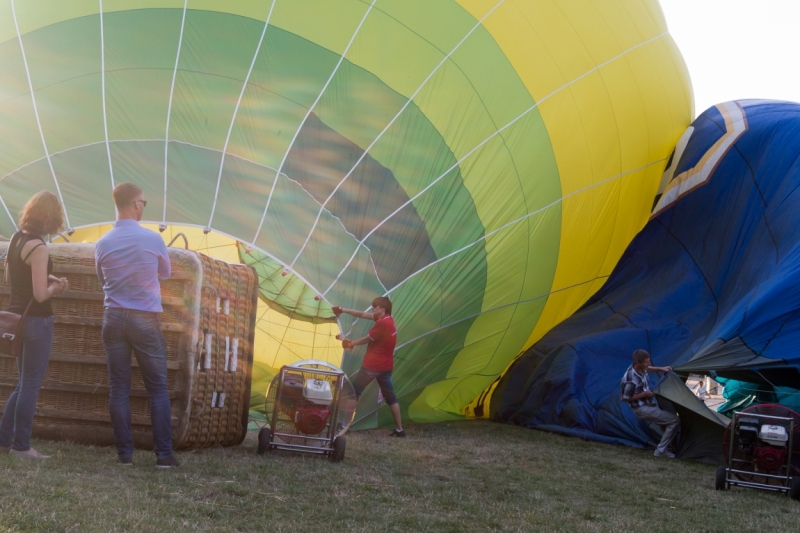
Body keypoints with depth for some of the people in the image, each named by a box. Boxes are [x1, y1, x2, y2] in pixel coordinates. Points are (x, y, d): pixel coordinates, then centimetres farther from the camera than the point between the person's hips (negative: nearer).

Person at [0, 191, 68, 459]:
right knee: (31, 385, 2)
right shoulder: (38, 247, -20)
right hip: (36, 320, -8)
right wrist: (56, 287, -3)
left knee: (24, 383, 19)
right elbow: (40, 295, -23)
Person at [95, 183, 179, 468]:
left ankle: (124, 453, 8)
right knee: (158, 388, 4)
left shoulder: (102, 244, 1)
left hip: (114, 318, 3)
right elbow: (166, 273, 9)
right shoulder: (152, 239, -8)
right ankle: (163, 454, 2)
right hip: (145, 319, -3)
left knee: (119, 388, 7)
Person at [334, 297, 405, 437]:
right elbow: (362, 314, 12)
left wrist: (351, 343, 9)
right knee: (390, 396, 12)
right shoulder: (387, 320, 9)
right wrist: (343, 310, 11)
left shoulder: (382, 323, -19)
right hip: (386, 366, 9)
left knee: (352, 391, 0)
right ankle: (399, 429, 10)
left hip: (373, 366, -9)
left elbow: (367, 339, -8)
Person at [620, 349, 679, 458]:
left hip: (648, 404, 10)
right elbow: (625, 398, -21)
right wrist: (644, 394, -19)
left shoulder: (640, 368, -6)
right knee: (674, 421, -14)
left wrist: (661, 369, 14)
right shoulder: (632, 380, -32)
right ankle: (660, 451, -6)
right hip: (643, 409, -10)